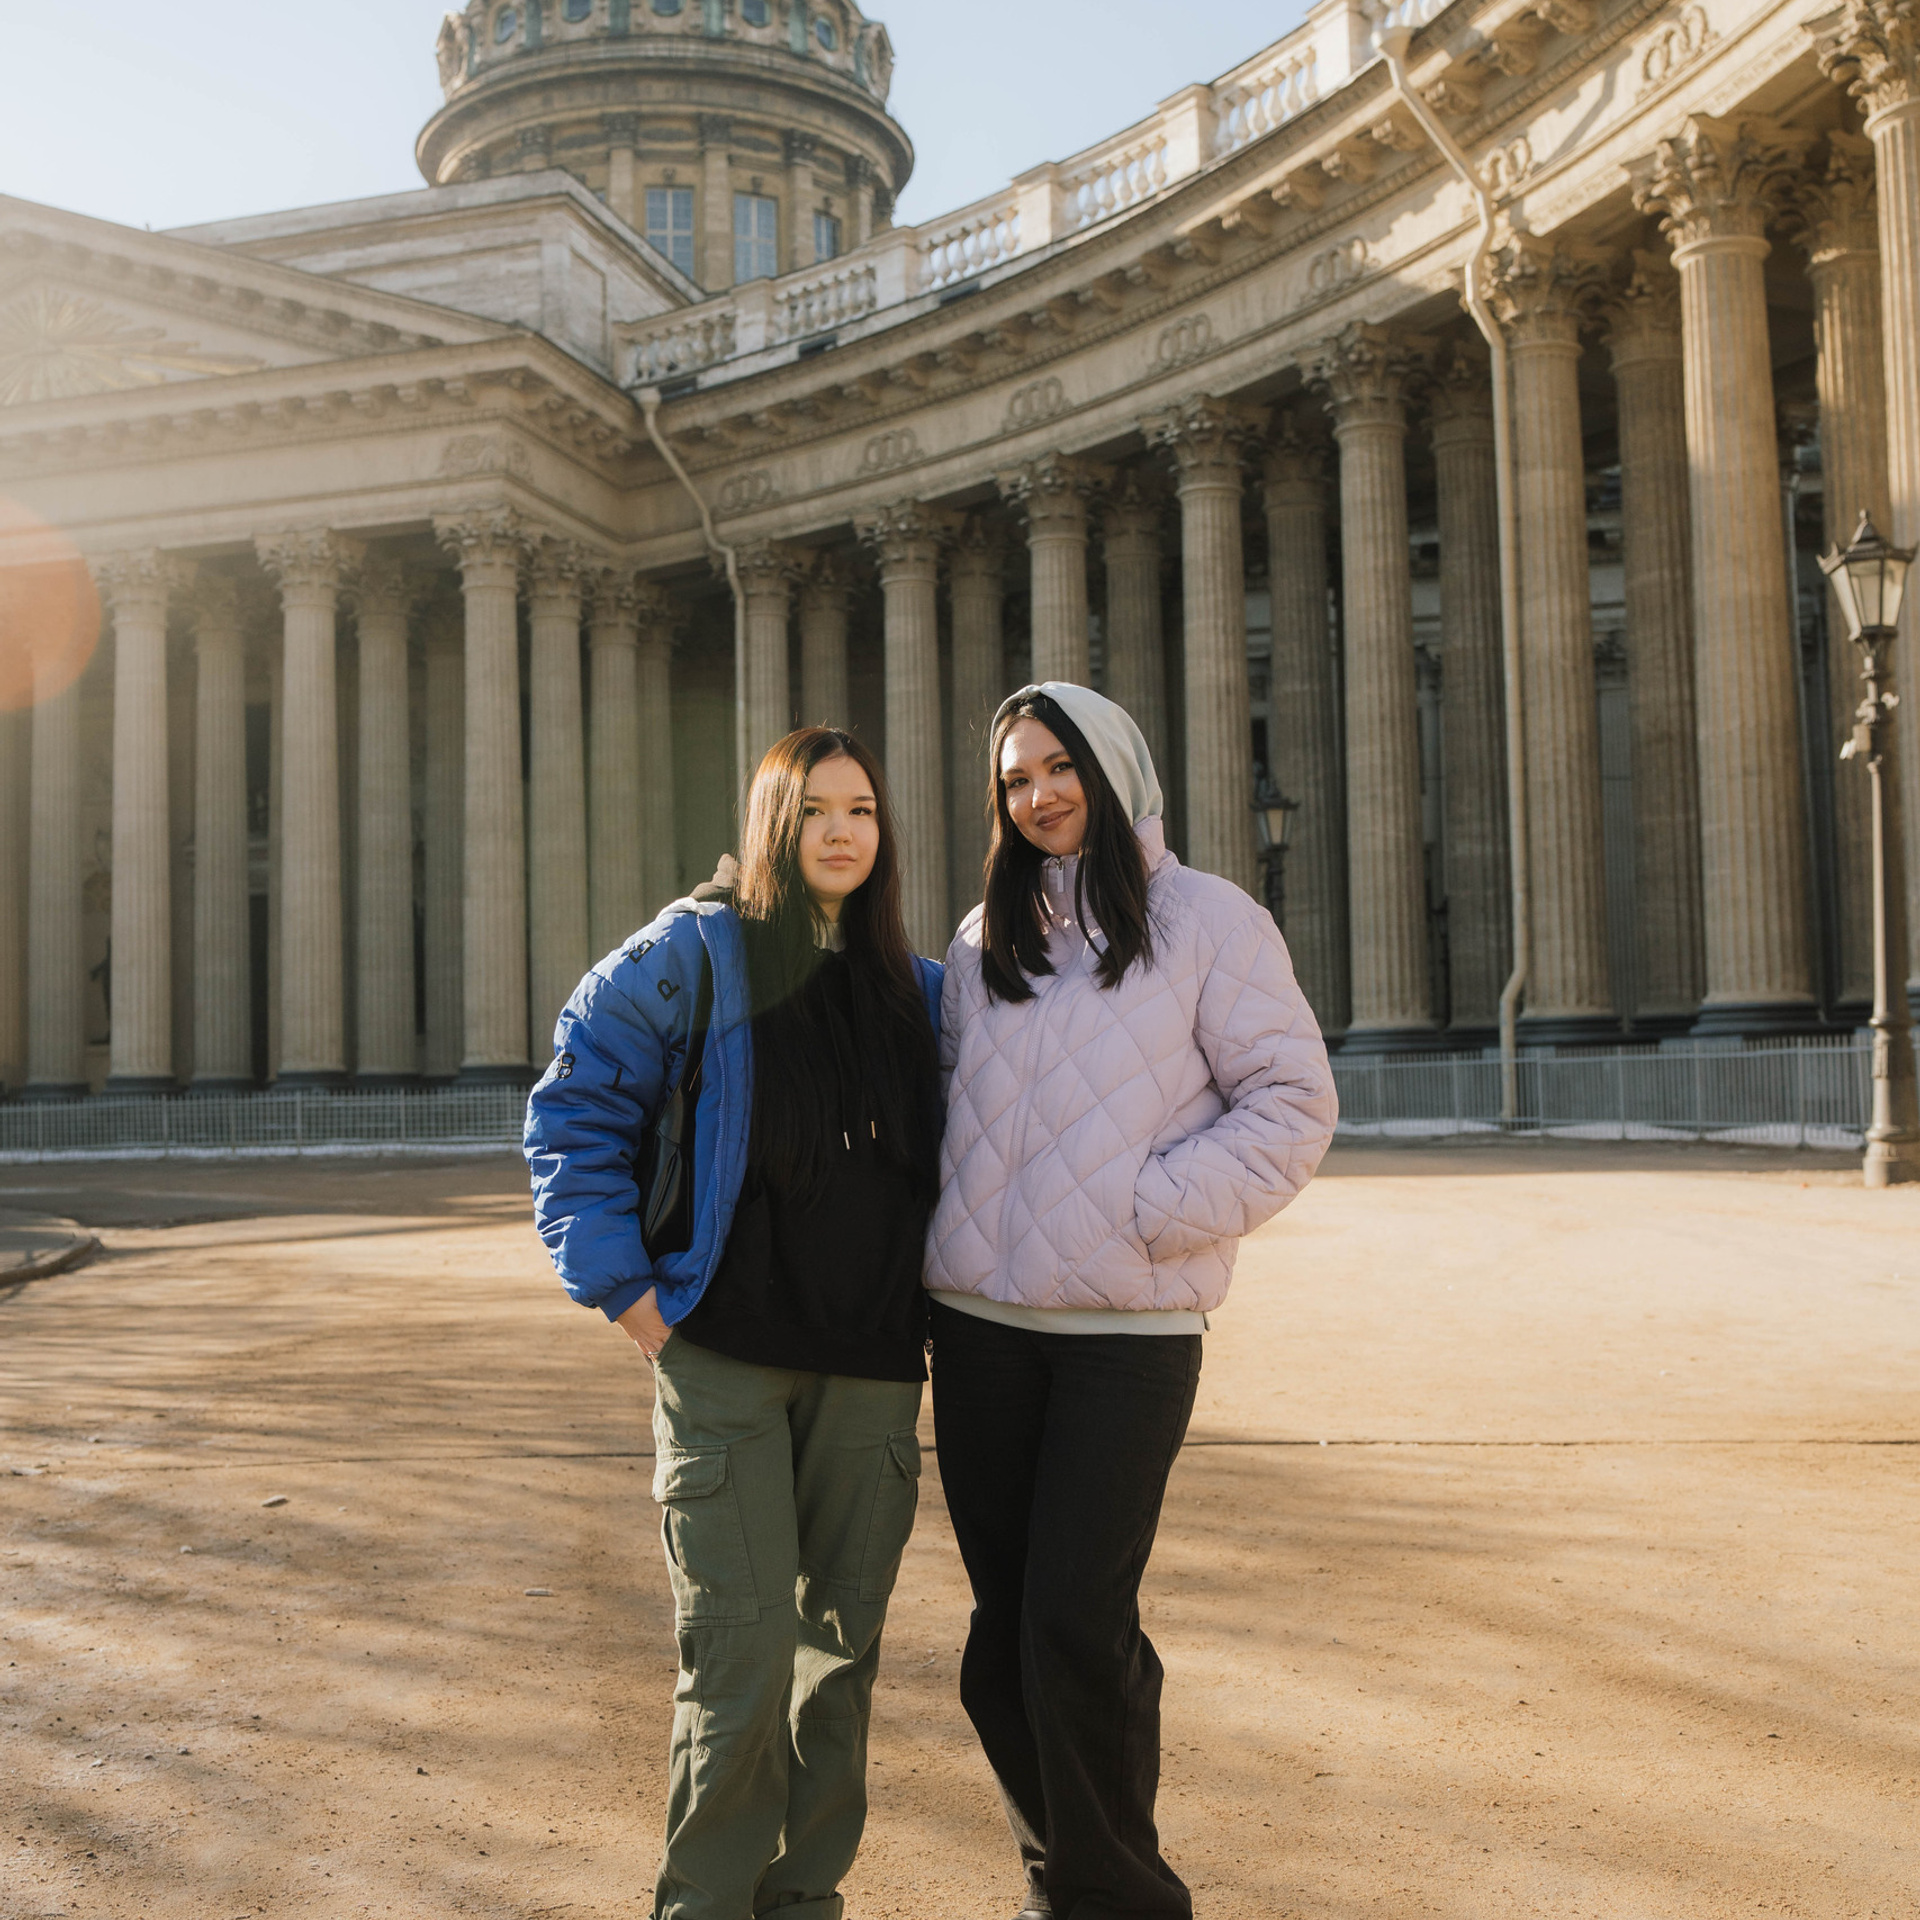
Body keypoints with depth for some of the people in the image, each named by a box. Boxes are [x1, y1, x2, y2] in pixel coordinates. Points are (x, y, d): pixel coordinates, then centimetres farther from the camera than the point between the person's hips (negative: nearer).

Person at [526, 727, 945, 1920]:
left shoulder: (918, 994, 10)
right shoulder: (696, 955, -4)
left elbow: (944, 1166, 21)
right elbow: (574, 1111, -4)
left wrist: (937, 1305, 11)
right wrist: (623, 1285, -9)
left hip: (871, 1373, 5)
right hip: (723, 1361, -4)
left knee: (844, 1646, 12)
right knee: (741, 1654, -5)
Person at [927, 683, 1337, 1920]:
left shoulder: (1207, 920, -1)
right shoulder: (983, 942, 14)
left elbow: (1293, 1103, -5)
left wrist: (1154, 1212, -14)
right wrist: (940, 1237, 6)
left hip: (1129, 1327, -5)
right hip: (981, 1319, 5)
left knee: (1077, 1622, -8)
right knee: (1004, 1625, 9)